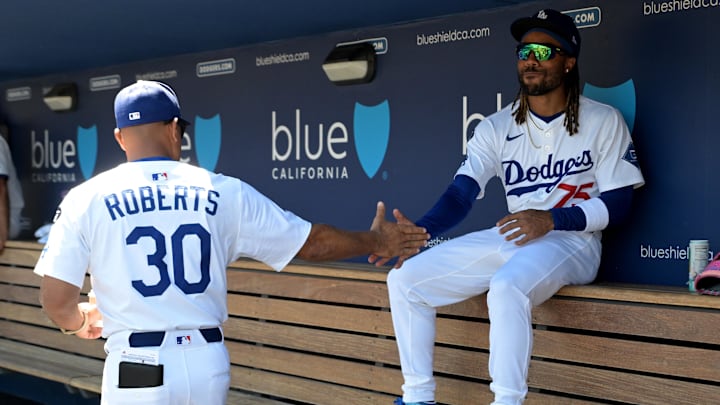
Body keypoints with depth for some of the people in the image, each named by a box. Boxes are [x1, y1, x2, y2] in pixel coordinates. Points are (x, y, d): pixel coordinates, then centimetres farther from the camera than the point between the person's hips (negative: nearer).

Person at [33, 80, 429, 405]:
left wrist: (81, 322, 20)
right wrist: (375, 241, 24)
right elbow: (312, 242, 8)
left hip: (139, 367, -2)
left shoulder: (87, 199, -3)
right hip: (209, 364, 3)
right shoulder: (222, 192, 2)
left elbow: (57, 303, -4)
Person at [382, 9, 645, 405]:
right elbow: (460, 194, -7)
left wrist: (551, 219, -22)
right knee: (405, 279, -5)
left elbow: (617, 204, -6)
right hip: (510, 239, 5)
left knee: (507, 288, -39)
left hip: (571, 242, -5)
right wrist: (418, 231, -27)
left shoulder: (603, 121, -4)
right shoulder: (497, 127, 4)